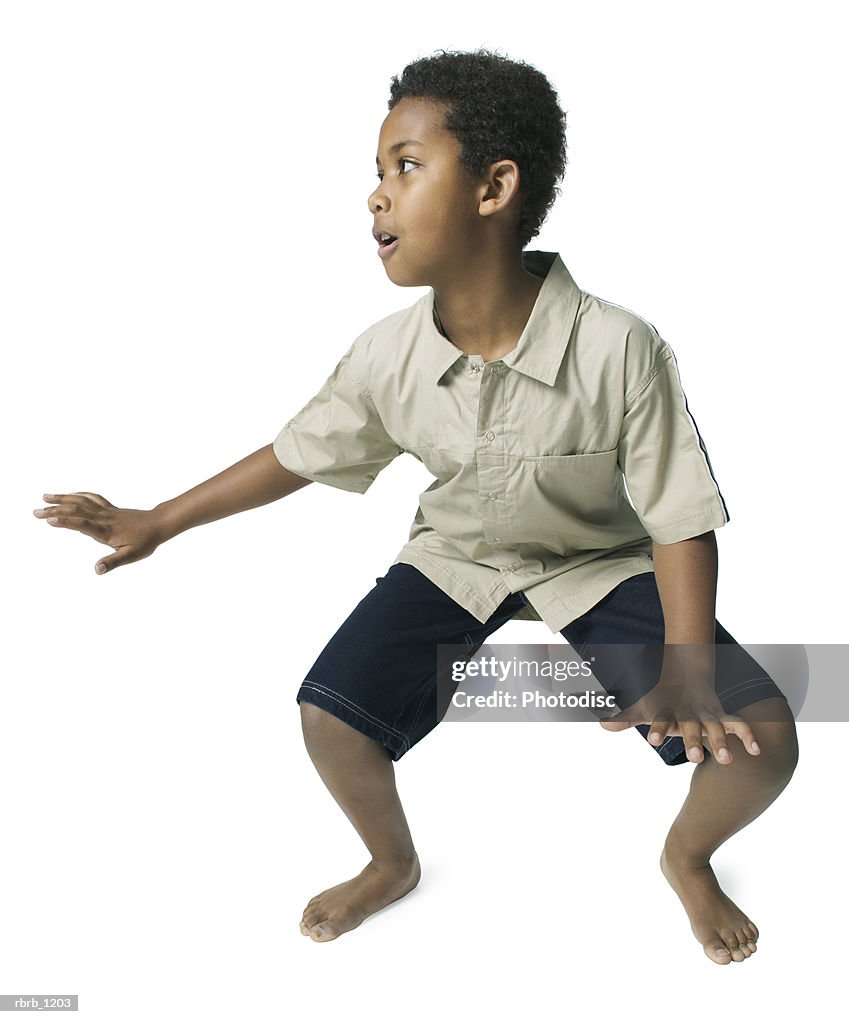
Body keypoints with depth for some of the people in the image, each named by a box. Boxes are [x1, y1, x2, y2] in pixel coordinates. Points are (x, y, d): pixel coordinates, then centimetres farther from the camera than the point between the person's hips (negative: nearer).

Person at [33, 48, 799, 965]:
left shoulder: (618, 350, -29)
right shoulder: (387, 357, -18)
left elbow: (681, 520, -20)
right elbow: (295, 455, 0)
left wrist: (686, 671, -32)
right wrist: (155, 524, 5)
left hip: (599, 562, -2)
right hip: (456, 557, 3)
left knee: (760, 740, -19)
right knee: (329, 716, -16)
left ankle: (687, 858, 19)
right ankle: (393, 864, 20)